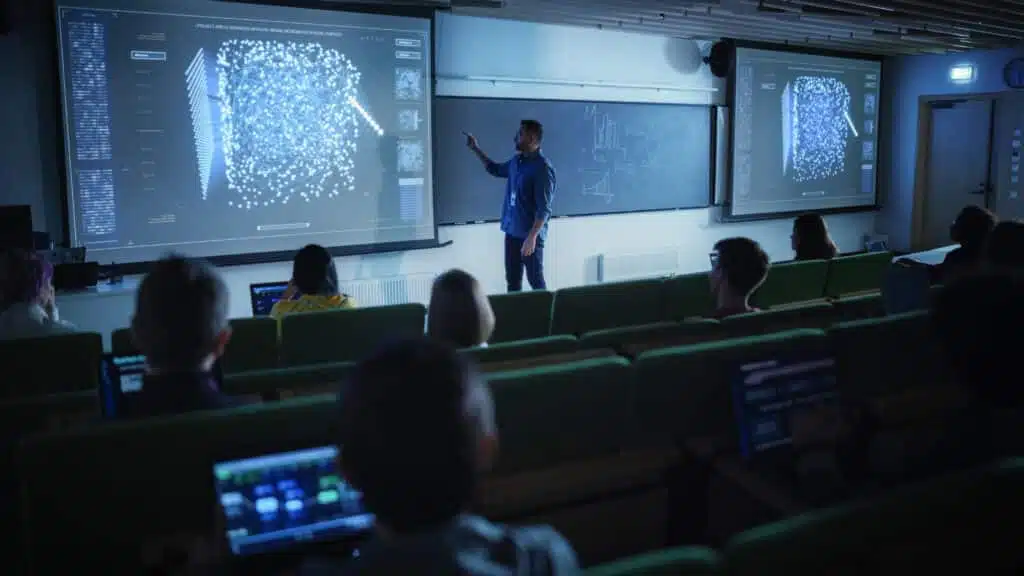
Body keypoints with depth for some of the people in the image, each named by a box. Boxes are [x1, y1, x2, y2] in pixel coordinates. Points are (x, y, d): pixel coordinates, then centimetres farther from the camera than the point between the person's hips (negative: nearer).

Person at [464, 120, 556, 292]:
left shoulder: (543, 168, -18)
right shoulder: (517, 160, 7)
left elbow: (544, 208, -21)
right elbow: (496, 169, 29)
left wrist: (532, 236, -25)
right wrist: (476, 149, 24)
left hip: (530, 235, -8)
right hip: (512, 232, 8)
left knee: (536, 281, 1)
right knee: (512, 280, 14)